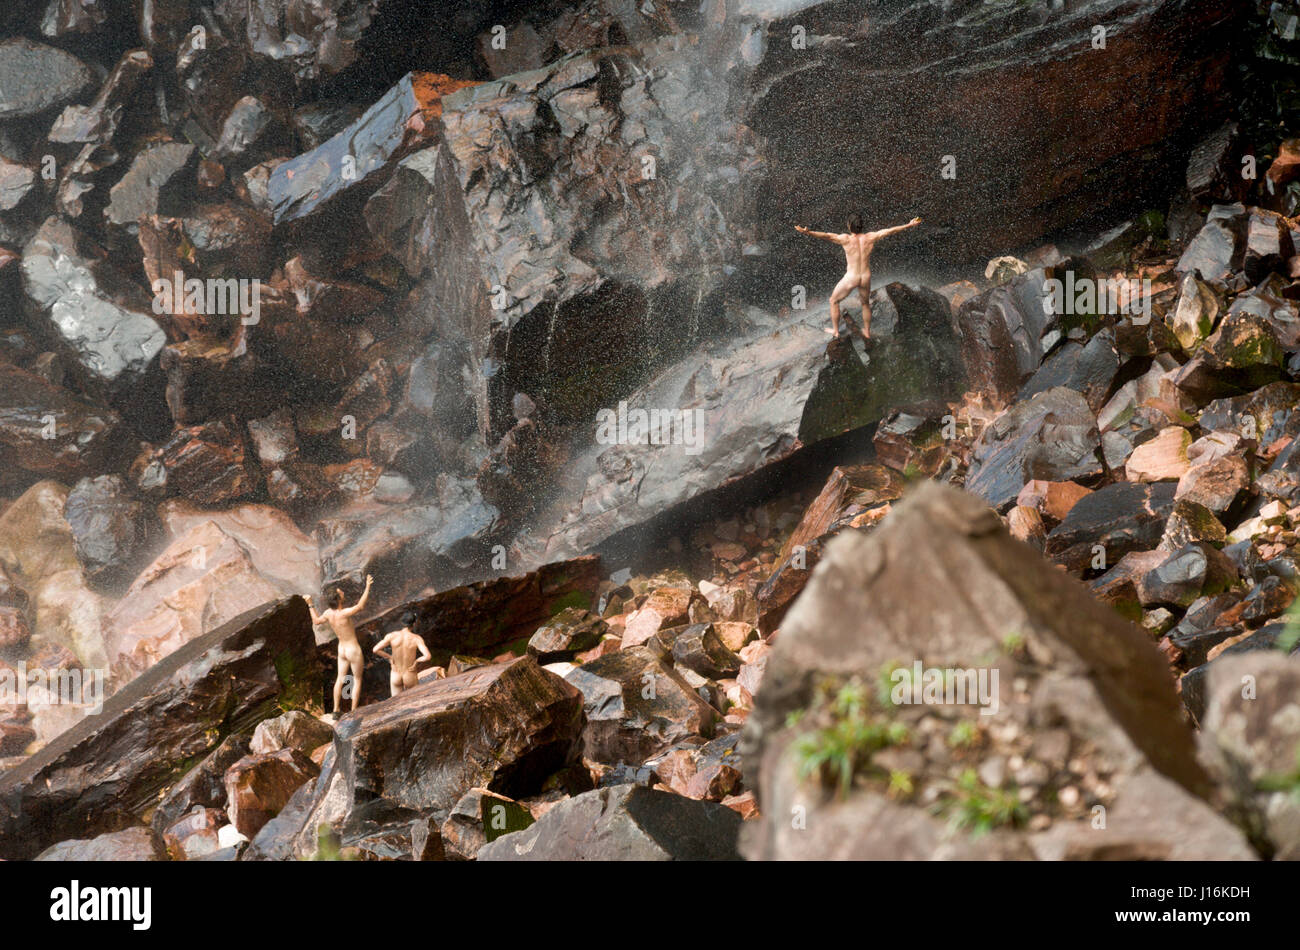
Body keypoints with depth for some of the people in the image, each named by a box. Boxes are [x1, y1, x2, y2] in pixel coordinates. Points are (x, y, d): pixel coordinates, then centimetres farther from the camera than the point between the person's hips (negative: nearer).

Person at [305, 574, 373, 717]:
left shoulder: (328, 613, -10)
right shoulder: (343, 614, -31)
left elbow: (316, 620, 10)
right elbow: (361, 606, -44)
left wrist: (310, 604, 19)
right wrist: (367, 587, -46)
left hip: (342, 649, 6)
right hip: (354, 651, -6)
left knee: (340, 679, 19)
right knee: (357, 680, 10)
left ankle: (336, 710, 22)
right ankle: (354, 712, 13)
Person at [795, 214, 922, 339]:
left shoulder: (846, 239, -19)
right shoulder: (870, 237, -8)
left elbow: (827, 236, -32)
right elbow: (891, 231, 0)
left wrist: (807, 232, -45)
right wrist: (909, 225, 10)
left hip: (851, 278, -4)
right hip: (866, 278, 4)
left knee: (834, 300, 22)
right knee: (865, 303, 31)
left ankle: (835, 331, 27)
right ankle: (867, 332, 43)